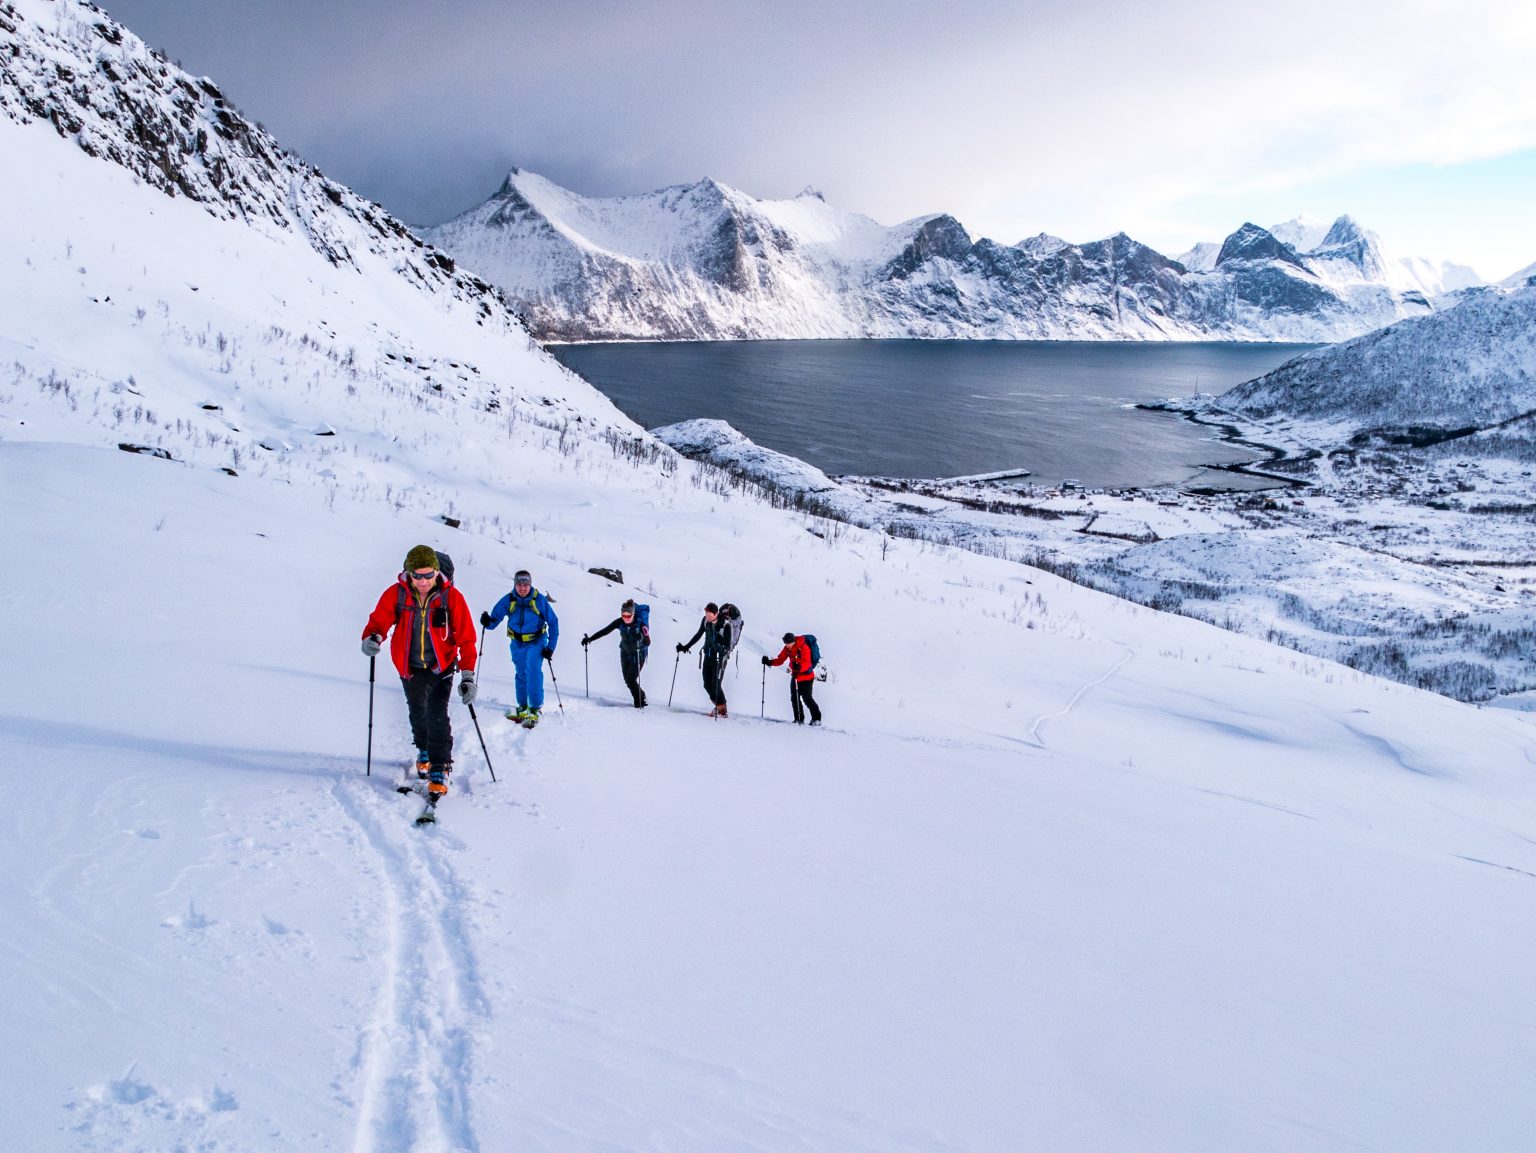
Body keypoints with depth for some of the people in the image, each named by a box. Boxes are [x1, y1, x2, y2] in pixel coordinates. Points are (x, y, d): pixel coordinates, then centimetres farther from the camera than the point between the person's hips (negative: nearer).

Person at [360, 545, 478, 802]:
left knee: (437, 717, -14)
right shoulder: (396, 594, -13)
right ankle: (424, 751, 46)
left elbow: (466, 637, -14)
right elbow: (379, 621, -10)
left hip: (441, 666, -3)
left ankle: (439, 771, -3)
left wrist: (468, 675, -18)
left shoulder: (451, 597, -17)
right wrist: (372, 638, -35)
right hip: (410, 667, 3)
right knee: (417, 713, 18)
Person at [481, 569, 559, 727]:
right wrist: (487, 621, -32)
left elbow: (553, 622, -7)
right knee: (521, 674, 9)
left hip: (537, 641, -3)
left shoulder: (539, 600, -15)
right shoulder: (508, 600, -11)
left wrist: (550, 647, -11)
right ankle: (523, 708, 22)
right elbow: (495, 620, -7)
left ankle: (536, 708, -15)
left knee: (533, 670, -18)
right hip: (517, 642, 3)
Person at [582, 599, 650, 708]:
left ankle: (640, 702, 7)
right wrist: (590, 639, -17)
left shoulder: (640, 624, -25)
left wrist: (644, 636, -50)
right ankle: (640, 698, 24)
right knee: (627, 680, 5)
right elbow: (604, 631, -11)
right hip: (625, 653, 5)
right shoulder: (620, 622, -16)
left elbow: (647, 643, -29)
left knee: (631, 680, -12)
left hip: (639, 654, -4)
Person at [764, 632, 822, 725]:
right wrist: (770, 662, -15)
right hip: (795, 676, 7)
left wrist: (799, 666, -53)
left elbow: (806, 663, -32)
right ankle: (799, 719, 15)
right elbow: (780, 660, 2)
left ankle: (816, 718, 5)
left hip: (806, 676, -7)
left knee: (807, 698, -8)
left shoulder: (804, 648, -23)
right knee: (794, 698, 5)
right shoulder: (787, 648, -2)